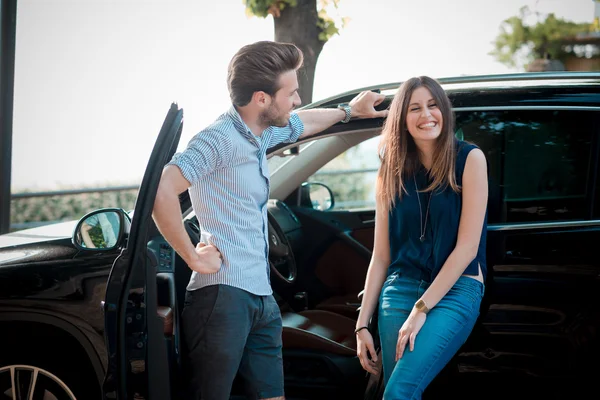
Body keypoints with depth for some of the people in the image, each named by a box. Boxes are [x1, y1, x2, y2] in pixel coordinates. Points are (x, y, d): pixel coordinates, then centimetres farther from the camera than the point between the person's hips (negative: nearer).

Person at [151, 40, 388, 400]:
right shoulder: (221, 138, -14)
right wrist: (193, 258, -19)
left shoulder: (262, 133, 15)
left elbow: (303, 123, 39)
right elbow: (161, 191, -26)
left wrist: (349, 111, 51)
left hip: (262, 298, 9)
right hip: (224, 293, -9)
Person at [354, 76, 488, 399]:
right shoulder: (392, 172, 10)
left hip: (455, 290, -4)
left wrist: (421, 310, -12)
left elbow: (468, 246, -7)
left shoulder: (469, 159, -2)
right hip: (400, 289, 4)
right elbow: (380, 255, 11)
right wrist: (362, 324, 6)